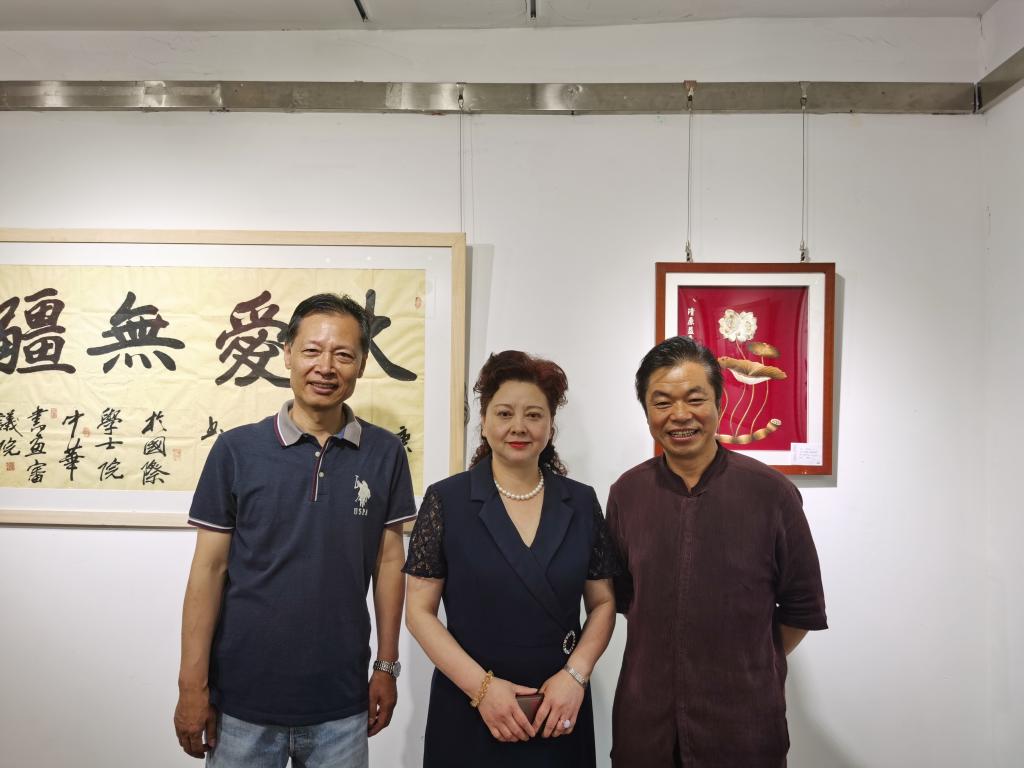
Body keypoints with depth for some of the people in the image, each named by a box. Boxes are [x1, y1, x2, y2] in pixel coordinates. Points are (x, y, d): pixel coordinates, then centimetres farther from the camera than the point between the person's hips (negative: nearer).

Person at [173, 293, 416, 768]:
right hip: (242, 699, -1)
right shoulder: (236, 450, -6)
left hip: (342, 703, 1)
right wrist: (192, 685, -4)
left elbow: (389, 562, 2)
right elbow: (208, 570, -4)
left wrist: (386, 667, 4)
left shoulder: (385, 453, -3)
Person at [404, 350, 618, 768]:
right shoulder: (446, 501, -6)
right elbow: (419, 611, -5)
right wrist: (481, 685, -13)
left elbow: (603, 602, 6)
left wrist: (575, 674, -8)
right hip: (467, 711, -2)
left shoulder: (581, 502, 0)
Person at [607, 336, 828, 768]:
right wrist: (665, 662, 6)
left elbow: (802, 609, 2)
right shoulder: (626, 493, 0)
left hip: (745, 721, -2)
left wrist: (750, 669, 8)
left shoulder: (771, 493, -7)